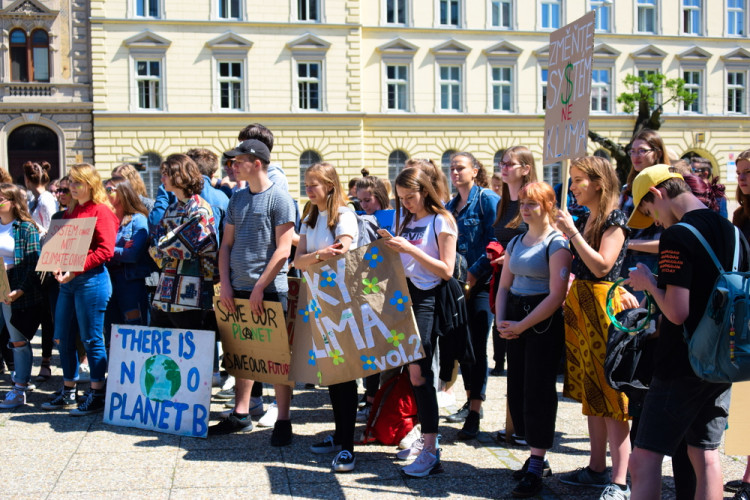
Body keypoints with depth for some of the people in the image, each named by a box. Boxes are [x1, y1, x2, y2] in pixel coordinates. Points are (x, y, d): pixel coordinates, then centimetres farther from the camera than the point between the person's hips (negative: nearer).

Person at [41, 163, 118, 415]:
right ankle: (68, 392, 24)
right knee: (64, 338, 12)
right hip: (68, 281, 8)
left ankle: (97, 395, 8)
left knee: (92, 339, -2)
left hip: (91, 279, -8)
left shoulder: (101, 211, -8)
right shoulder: (70, 211, 17)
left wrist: (77, 269, -20)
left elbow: (106, 250, -15)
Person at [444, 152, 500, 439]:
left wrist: (474, 273, -17)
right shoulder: (450, 206, 16)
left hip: (480, 283, -7)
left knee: (477, 346, -7)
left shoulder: (487, 199, -5)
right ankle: (471, 402, 26)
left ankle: (474, 415, -3)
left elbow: (495, 241, -13)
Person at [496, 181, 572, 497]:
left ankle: (535, 468, 4)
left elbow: (557, 295, -15)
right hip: (515, 321, 7)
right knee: (517, 391, 8)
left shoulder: (556, 242, -8)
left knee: (538, 391, -4)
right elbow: (504, 285, 16)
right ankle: (537, 456, 22)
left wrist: (522, 325, -16)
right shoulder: (516, 242, 14)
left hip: (544, 323, -7)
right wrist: (500, 320, -1)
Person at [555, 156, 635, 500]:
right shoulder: (584, 219, 14)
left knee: (610, 393, -7)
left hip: (603, 306, -9)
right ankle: (597, 469, 23)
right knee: (590, 392, 13)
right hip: (579, 304, 9)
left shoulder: (615, 220, -9)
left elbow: (602, 266, -19)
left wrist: (572, 232, -17)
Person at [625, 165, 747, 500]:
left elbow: (677, 312, -22)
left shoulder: (677, 236, -16)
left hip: (682, 365, -8)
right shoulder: (732, 232, 8)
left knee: (644, 460, -4)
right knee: (705, 456, 16)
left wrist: (649, 283, -5)